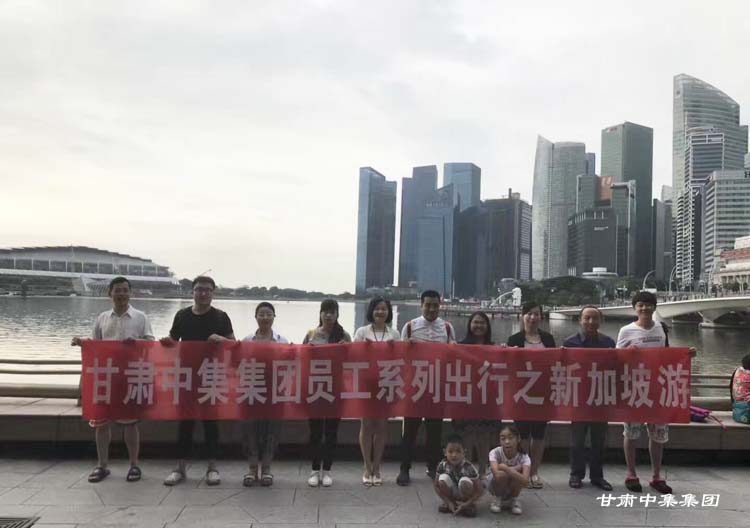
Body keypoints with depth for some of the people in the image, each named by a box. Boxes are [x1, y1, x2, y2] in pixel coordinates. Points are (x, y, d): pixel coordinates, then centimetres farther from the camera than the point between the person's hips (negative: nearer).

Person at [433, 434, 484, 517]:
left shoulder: (468, 467, -28)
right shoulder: (442, 465, -20)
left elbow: (480, 490, -23)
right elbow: (437, 486, -9)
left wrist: (467, 504, -26)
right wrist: (448, 502, -17)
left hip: (464, 493, -2)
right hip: (452, 494, 2)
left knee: (464, 481, -34)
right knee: (443, 478, -27)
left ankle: (470, 505, -6)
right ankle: (447, 504, -2)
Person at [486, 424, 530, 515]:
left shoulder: (523, 457, -24)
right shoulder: (495, 453, -27)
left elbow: (525, 481, -41)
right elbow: (497, 475, -44)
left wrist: (504, 467, -43)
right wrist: (516, 468, -36)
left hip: (513, 487, 1)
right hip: (495, 483, -1)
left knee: (517, 475, -32)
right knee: (503, 474, -35)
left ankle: (513, 499, -2)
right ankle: (497, 498, -3)